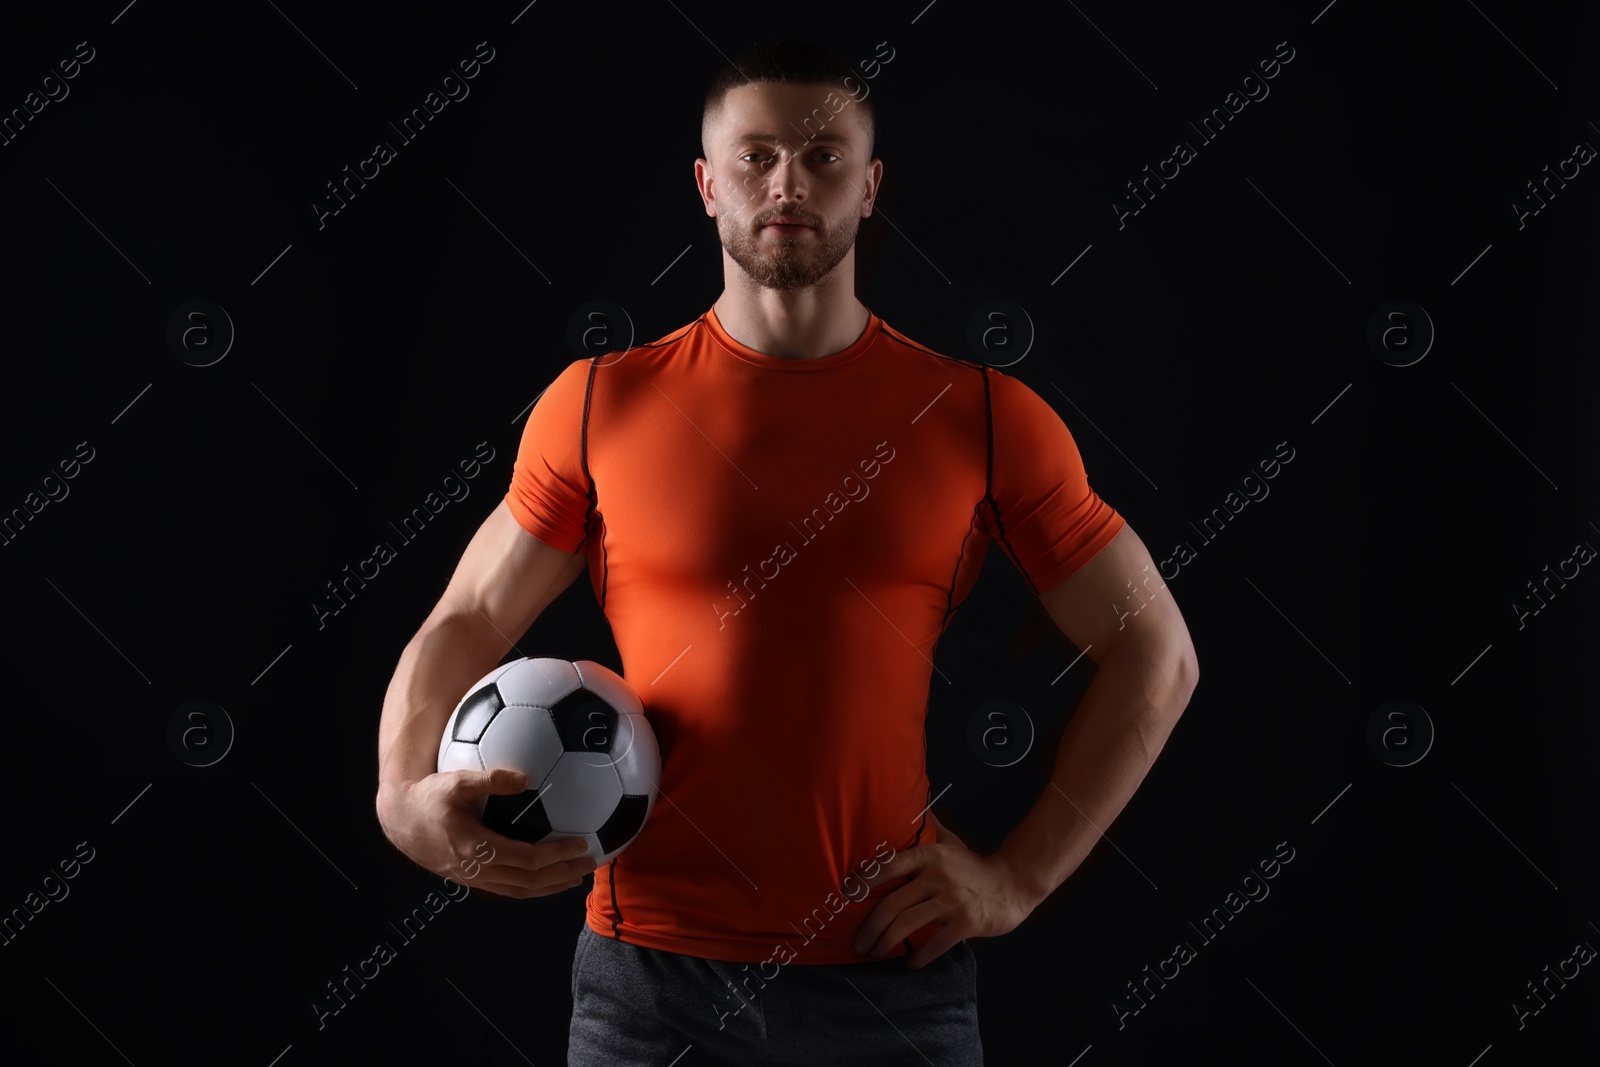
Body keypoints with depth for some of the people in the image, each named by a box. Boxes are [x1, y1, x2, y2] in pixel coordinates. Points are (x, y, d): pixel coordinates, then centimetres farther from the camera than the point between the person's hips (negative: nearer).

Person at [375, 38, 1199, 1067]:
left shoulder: (983, 418, -1)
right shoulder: (598, 405, 2)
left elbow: (1157, 653, 4)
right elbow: (467, 623, 7)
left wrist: (1020, 876, -2)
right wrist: (405, 793, -12)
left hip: (890, 974, 0)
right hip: (649, 971, 1)